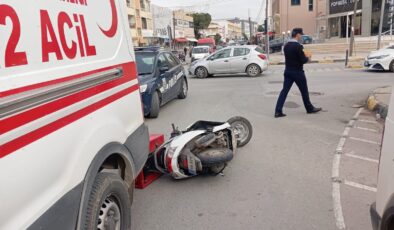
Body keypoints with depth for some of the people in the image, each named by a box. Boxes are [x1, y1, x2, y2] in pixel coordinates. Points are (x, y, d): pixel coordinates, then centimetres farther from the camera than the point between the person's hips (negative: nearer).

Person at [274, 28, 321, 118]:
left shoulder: (286, 45, 6)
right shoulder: (298, 46, -18)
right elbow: (303, 60, -17)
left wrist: (304, 55, 17)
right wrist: (308, 57, 4)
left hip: (288, 71, 6)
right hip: (297, 72, -6)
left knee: (284, 91, 2)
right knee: (304, 91, 11)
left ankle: (278, 111, -5)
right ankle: (310, 108, 28)